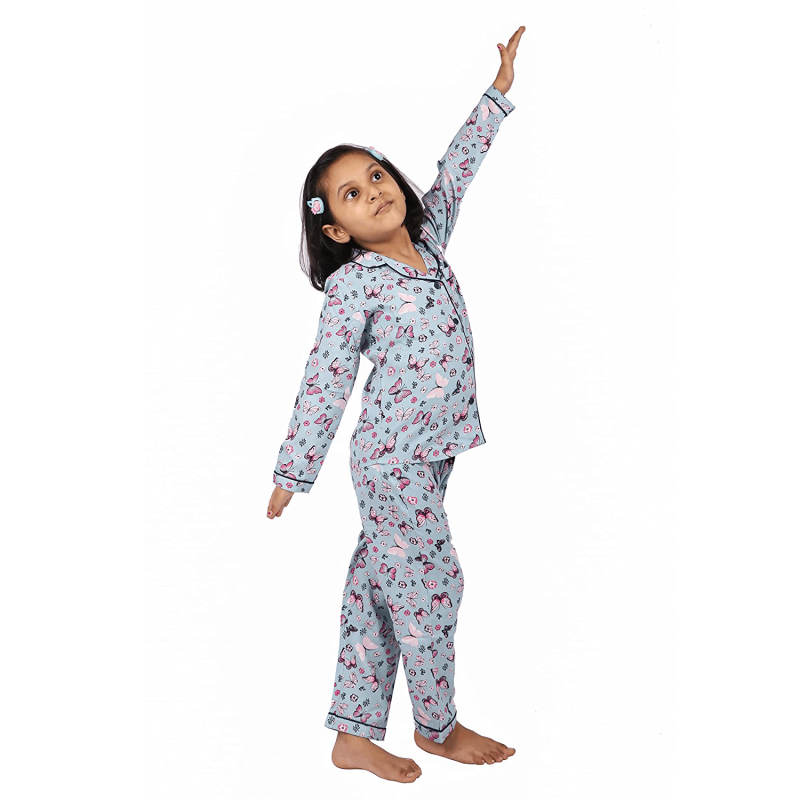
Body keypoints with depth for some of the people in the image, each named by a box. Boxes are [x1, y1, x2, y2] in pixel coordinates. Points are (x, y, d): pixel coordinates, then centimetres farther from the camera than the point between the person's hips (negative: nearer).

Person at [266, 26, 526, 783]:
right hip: (393, 456, -7)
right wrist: (293, 470, -8)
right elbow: (325, 381, -12)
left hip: (431, 449, 7)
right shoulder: (352, 286, -13)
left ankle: (354, 735, 25)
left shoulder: (427, 239, 6)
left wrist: (498, 92, 19)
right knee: (430, 582, 4)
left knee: (378, 585, 13)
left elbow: (455, 170, 17)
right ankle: (437, 728, 27)